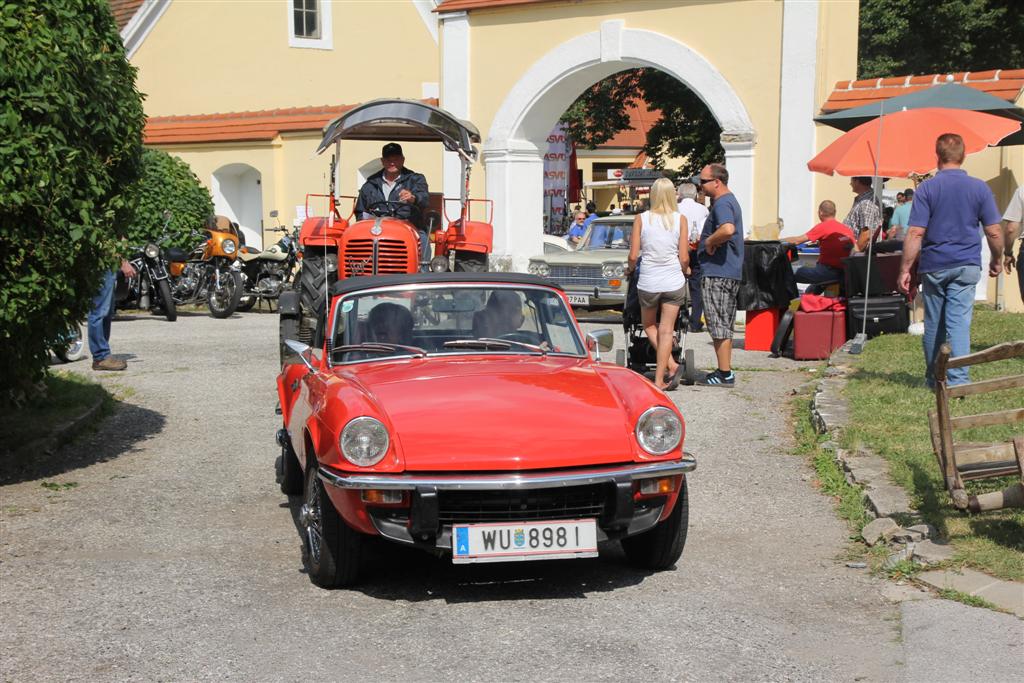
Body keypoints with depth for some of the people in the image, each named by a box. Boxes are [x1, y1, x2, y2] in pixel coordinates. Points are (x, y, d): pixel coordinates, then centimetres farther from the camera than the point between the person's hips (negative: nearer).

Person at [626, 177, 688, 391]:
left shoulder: (641, 219, -4)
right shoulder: (680, 219, -3)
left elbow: (633, 256, -5)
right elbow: (684, 258, -4)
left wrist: (630, 269, 16)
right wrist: (685, 272, 18)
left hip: (648, 282, 0)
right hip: (674, 282, 0)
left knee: (649, 325, 20)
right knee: (666, 331, 5)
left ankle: (671, 365, 5)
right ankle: (659, 379, 4)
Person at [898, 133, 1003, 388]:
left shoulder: (927, 188, -6)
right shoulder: (979, 188, -1)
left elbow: (915, 233, -11)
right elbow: (994, 232, 0)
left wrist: (905, 269, -7)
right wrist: (997, 260, 16)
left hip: (933, 266, 0)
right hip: (966, 265, 0)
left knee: (933, 325, 11)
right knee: (959, 323, -2)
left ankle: (933, 379, 24)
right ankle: (957, 381, -11)